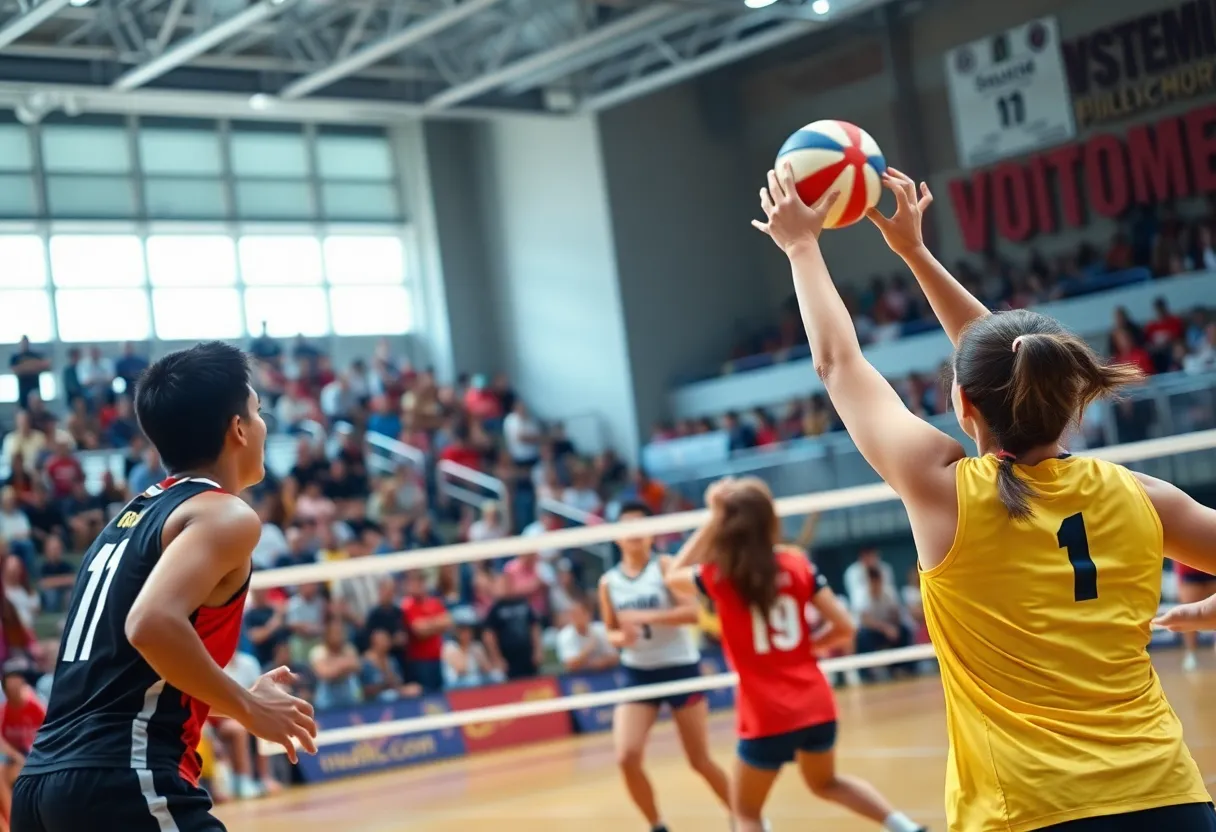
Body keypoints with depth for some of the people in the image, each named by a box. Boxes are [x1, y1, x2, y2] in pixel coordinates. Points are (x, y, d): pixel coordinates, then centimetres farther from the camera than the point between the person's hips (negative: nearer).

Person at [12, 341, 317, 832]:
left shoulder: (133, 514, 21)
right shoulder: (223, 514, -5)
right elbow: (153, 623, -23)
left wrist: (233, 699, 28)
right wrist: (246, 707, -11)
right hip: (122, 780, -9)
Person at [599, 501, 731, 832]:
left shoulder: (666, 566, -7)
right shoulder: (608, 582, 3)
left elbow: (693, 612, -18)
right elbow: (611, 631, 11)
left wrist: (645, 616, -26)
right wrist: (621, 637, -12)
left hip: (680, 669, -3)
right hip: (637, 674, 3)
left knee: (700, 761, 4)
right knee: (627, 758, -14)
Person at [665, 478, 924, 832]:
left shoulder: (718, 574, -8)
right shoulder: (796, 563, 0)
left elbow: (673, 576, 14)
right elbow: (843, 627, -1)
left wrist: (713, 519, 9)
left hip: (767, 717, -4)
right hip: (816, 705, 4)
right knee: (827, 782, 32)